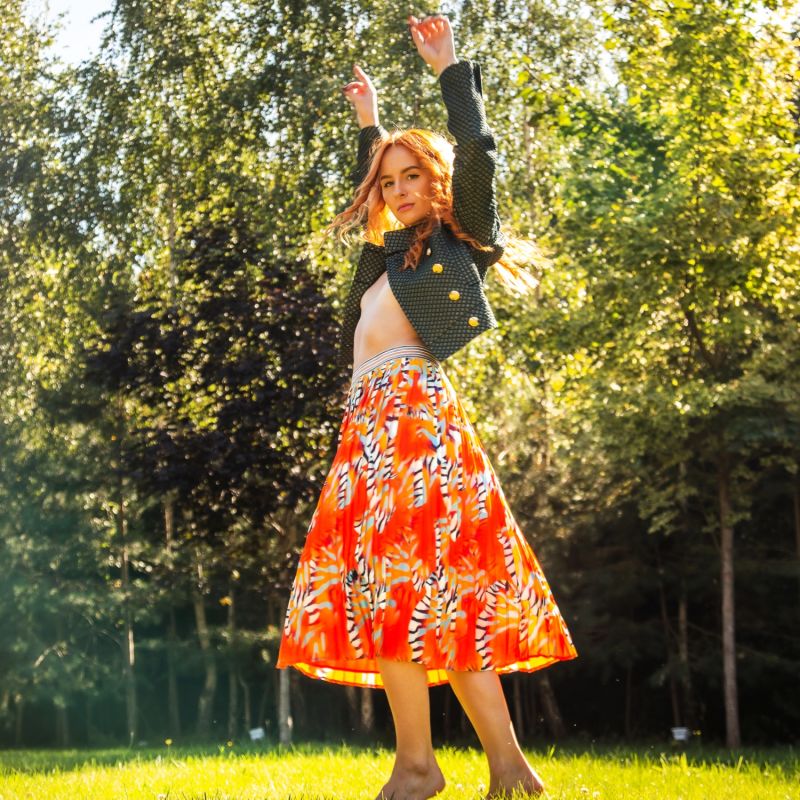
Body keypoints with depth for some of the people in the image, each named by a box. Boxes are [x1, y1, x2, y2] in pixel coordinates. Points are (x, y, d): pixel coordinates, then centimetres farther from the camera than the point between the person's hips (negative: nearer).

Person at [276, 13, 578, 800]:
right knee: (435, 588, 0)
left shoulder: (455, 237, 7)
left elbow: (475, 153, -7)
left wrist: (450, 70, 0)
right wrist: (369, 126, 47)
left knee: (403, 575, -17)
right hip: (372, 413, 8)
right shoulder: (396, 250, 27)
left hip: (412, 403, -8)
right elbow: (370, 190, 47)